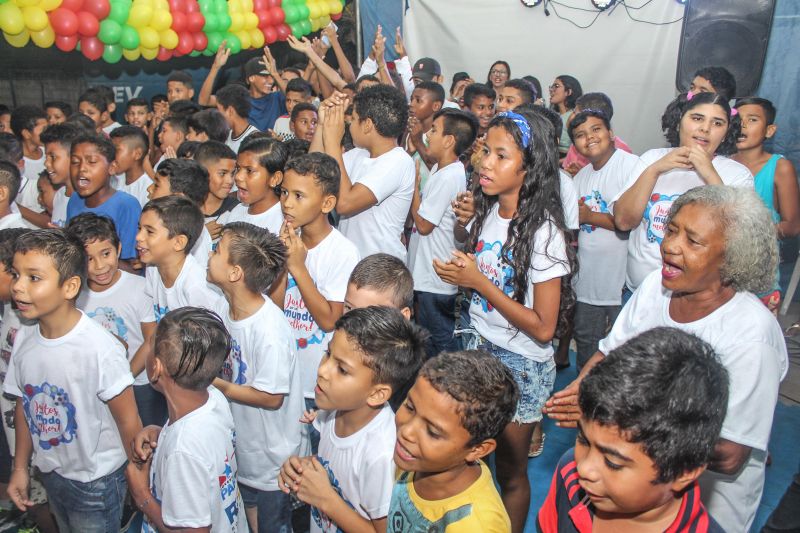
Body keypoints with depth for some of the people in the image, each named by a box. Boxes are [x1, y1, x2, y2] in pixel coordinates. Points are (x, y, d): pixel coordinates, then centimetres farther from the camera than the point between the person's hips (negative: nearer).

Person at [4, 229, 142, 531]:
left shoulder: (99, 348, -28)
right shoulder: (23, 339, -8)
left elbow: (128, 420, -19)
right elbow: (24, 405, 5)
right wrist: (20, 467, 11)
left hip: (96, 481, -6)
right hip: (50, 473, 6)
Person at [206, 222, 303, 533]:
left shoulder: (270, 332, -35)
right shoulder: (225, 305, -9)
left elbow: (272, 398, -26)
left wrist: (215, 383, -22)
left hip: (271, 456, -7)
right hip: (239, 442, 7)